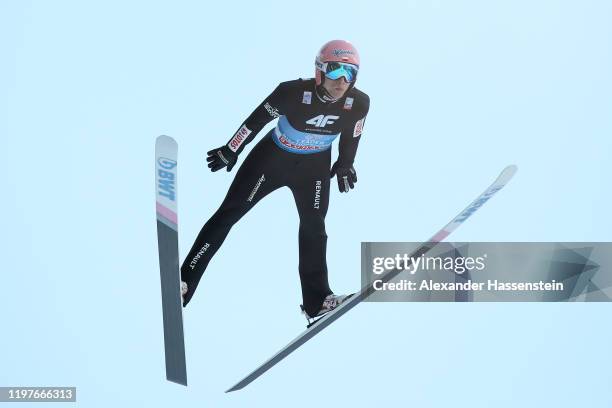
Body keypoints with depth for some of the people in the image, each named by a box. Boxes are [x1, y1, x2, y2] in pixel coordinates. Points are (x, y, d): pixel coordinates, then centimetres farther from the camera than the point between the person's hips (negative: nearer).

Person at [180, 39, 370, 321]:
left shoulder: (359, 104, -21)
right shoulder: (294, 92, -32)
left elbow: (351, 136, 1)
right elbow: (257, 119, -18)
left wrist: (345, 164, 15)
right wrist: (230, 151, -7)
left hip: (314, 167, 3)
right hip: (273, 157, -3)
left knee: (314, 227, 7)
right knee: (229, 213, 0)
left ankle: (317, 300, 20)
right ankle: (185, 280, 8)